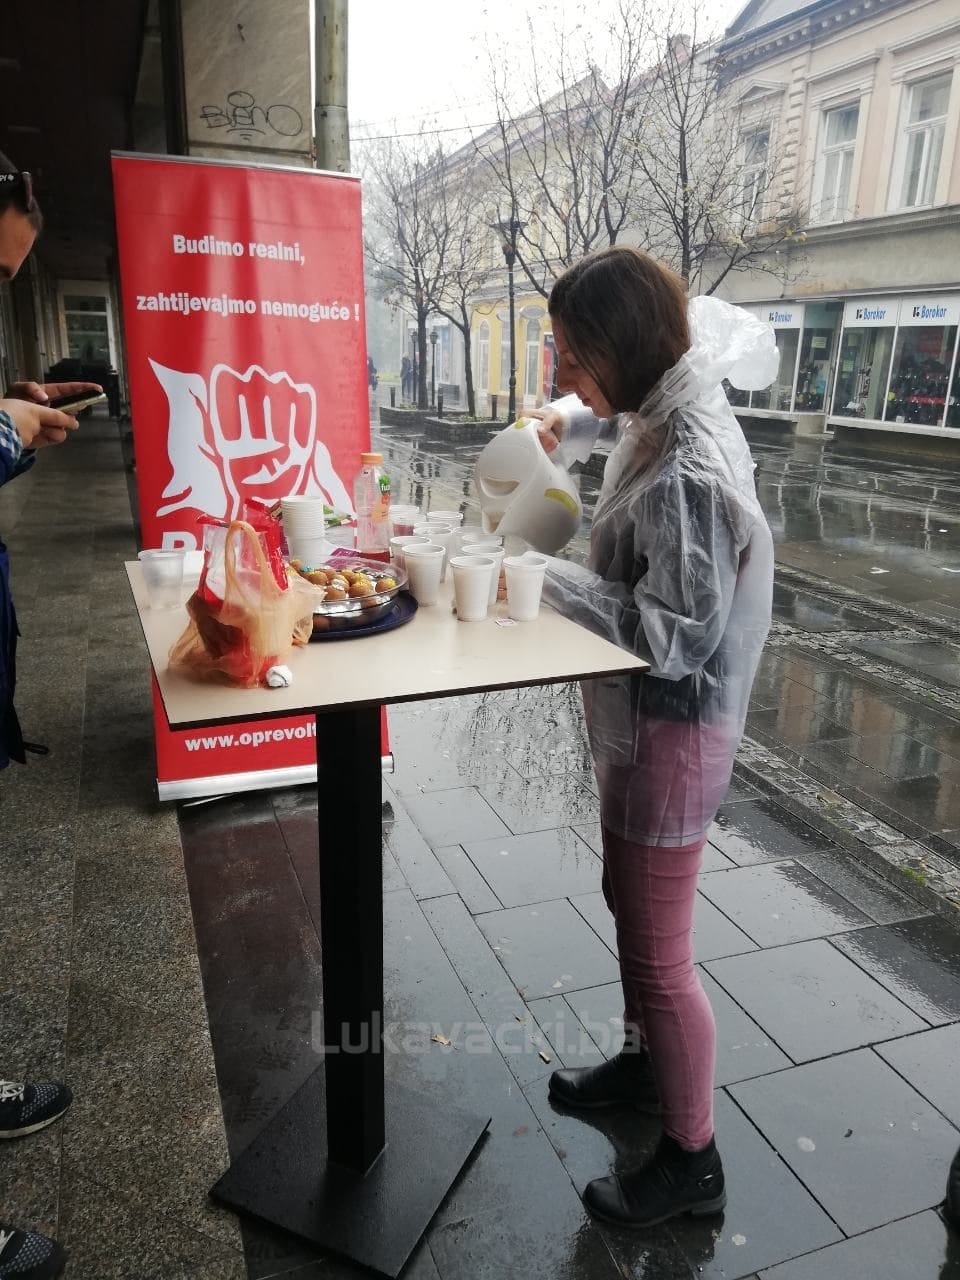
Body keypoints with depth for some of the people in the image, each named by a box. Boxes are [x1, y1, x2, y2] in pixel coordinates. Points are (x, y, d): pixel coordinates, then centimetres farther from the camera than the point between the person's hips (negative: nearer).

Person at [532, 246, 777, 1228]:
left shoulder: (687, 472, -27)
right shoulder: (665, 411, 0)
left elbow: (674, 635, -27)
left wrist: (548, 578, -20)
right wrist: (574, 421, 9)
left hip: (671, 732, -10)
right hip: (640, 717, 10)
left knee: (656, 950, 6)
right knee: (630, 902, 25)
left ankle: (691, 1161, 30)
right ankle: (646, 1061, 49)